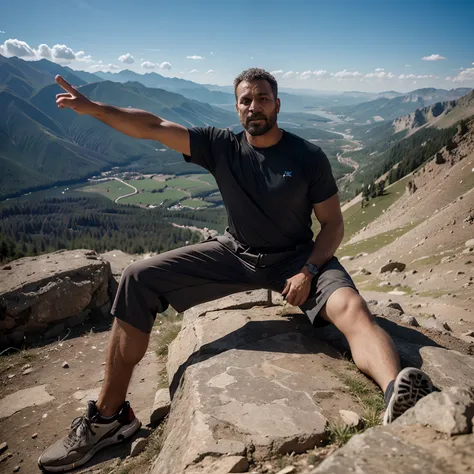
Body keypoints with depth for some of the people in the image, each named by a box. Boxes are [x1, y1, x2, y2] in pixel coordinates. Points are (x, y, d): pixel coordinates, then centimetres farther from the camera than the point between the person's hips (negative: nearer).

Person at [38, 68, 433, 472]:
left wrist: (308, 271, -22)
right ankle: (109, 415, -6)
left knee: (350, 307, -35)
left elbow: (333, 223, -6)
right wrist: (91, 107, -14)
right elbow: (153, 127, -6)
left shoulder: (309, 157, -9)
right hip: (235, 254, 2)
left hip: (297, 257, -1)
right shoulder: (222, 146, -3)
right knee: (138, 280, -11)